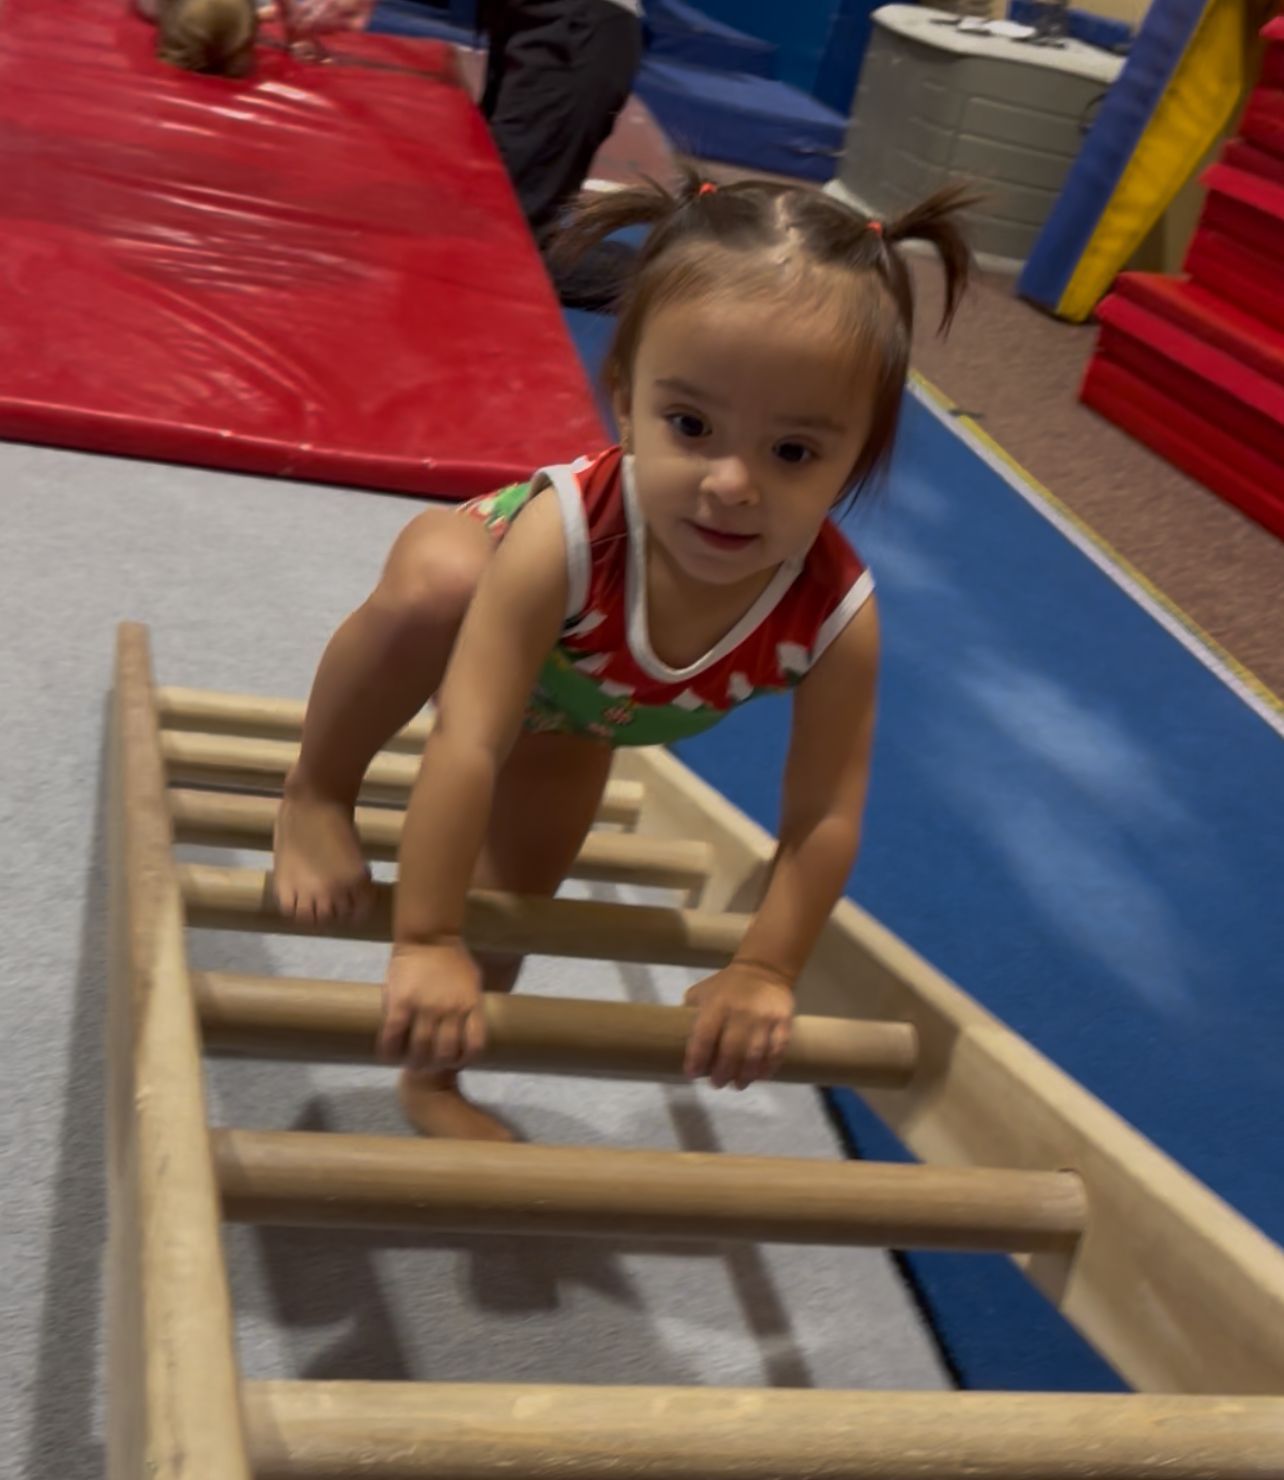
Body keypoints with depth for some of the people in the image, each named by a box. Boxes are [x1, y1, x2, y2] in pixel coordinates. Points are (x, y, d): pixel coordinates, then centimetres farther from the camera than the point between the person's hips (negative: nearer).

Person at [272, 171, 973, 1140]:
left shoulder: (837, 617, -39)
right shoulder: (561, 536, -48)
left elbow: (823, 819, -27)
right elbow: (468, 746, -44)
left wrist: (765, 971, -25)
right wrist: (425, 941, -40)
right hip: (480, 575, -3)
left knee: (517, 893, 12)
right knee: (431, 591, -40)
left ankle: (435, 1079, 38)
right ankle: (318, 797, -12)